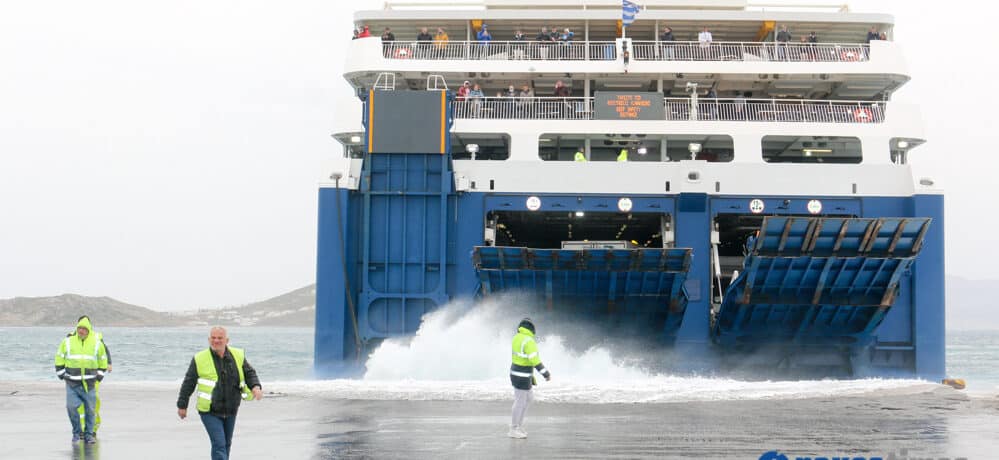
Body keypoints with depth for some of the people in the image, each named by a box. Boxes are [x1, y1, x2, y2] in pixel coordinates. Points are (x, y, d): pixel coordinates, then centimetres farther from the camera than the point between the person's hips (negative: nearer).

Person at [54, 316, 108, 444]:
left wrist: (99, 377, 10)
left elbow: (103, 361, 16)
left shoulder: (97, 343, 4)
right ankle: (77, 432, 7)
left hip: (89, 384, 1)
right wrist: (61, 375, 6)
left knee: (90, 409, 2)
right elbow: (59, 360, 11)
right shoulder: (67, 342, 3)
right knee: (71, 407, -11)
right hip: (72, 383, -1)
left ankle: (89, 434, 14)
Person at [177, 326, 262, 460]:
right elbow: (188, 383, -1)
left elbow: (249, 373, 7)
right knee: (219, 445, -15)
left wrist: (255, 387, -14)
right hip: (209, 412, -4)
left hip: (230, 411, 4)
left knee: (226, 444, 18)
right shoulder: (200, 359, -8)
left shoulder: (238, 355, 0)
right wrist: (182, 405, 3)